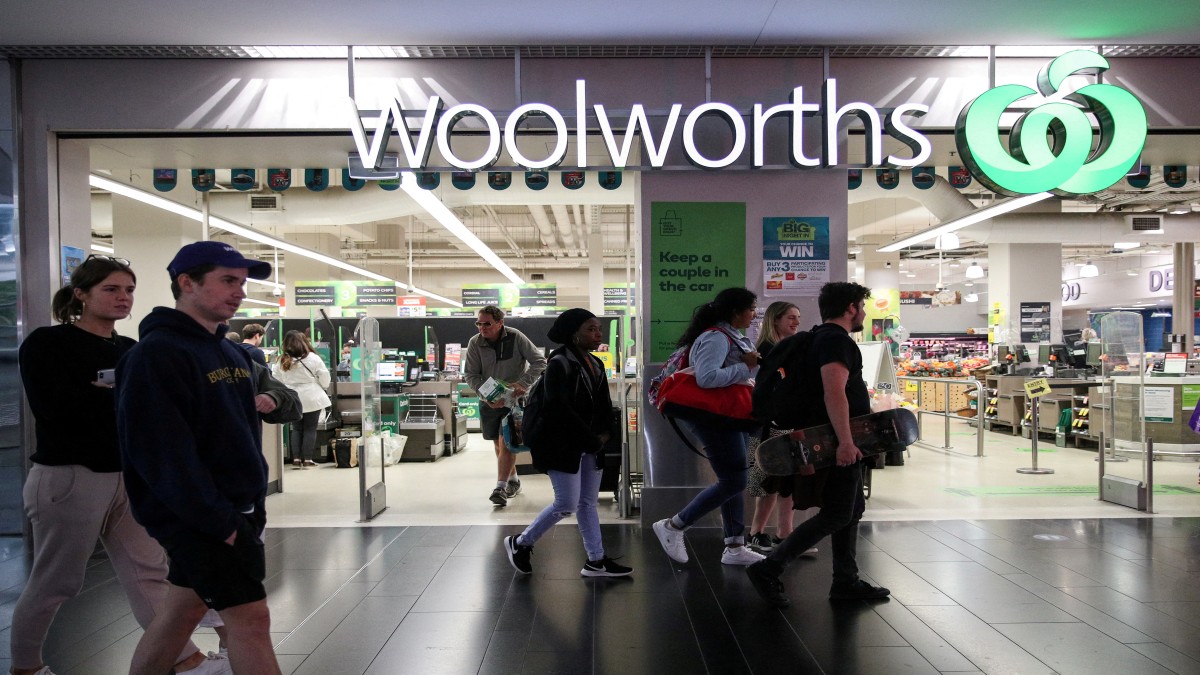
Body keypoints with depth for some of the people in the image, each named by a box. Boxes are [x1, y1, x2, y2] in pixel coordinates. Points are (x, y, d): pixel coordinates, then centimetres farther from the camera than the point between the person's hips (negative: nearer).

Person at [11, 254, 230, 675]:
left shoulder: (131, 350, 12)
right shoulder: (46, 344, -5)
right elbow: (56, 406, -19)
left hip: (130, 478, 5)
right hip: (69, 478, -5)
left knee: (149, 574, 4)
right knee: (54, 582, 9)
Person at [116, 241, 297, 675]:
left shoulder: (233, 353, 13)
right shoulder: (157, 353, -15)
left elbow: (273, 387, 29)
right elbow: (162, 452, -23)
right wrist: (220, 521, -23)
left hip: (239, 507, 9)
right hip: (196, 517, -8)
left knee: (182, 611, 17)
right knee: (250, 617, -9)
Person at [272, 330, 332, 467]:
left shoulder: (281, 361, -4)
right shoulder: (313, 358, -12)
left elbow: (275, 380, 5)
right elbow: (325, 378, -5)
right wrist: (323, 388, 15)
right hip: (311, 399, -3)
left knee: (296, 428, 14)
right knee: (310, 429, 6)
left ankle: (296, 458, 12)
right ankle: (307, 459, 4)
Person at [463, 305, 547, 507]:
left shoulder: (516, 337, -12)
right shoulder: (475, 343, -6)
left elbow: (539, 361, -10)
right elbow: (470, 375, -4)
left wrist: (523, 384, -23)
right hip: (489, 400, 3)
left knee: (506, 442, -14)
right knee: (499, 444, 12)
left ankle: (501, 487, -14)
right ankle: (513, 480, 30)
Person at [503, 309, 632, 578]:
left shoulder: (596, 364, 11)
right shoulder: (559, 363, -16)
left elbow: (604, 404, 14)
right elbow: (561, 409, -23)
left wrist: (606, 433, -4)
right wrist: (592, 441, -18)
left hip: (590, 446, 8)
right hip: (563, 445, -8)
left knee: (588, 503, 12)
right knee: (567, 505, -5)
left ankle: (596, 561, 19)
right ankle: (520, 543, 13)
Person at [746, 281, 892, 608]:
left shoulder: (824, 337, 18)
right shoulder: (837, 340, -15)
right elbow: (834, 393, -28)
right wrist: (845, 441, -33)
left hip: (835, 442, 11)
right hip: (838, 443, -11)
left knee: (853, 509, 14)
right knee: (836, 516, -8)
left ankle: (846, 582, 20)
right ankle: (768, 570, -7)